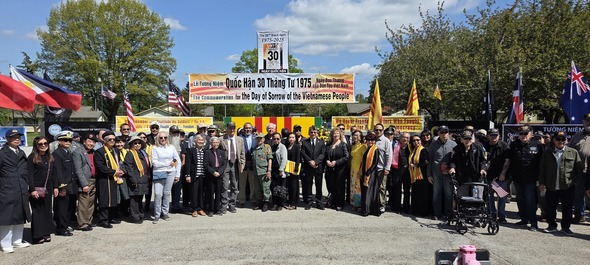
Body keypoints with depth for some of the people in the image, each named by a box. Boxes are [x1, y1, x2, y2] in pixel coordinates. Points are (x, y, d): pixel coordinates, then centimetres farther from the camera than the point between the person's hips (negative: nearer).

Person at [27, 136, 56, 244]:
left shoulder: (50, 158, 12)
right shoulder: (32, 157, -6)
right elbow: (29, 174, -11)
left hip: (47, 189, 6)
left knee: (47, 210, 10)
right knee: (37, 211, 0)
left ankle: (46, 233, 18)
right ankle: (37, 235, 7)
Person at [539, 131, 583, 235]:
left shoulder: (573, 152, 4)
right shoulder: (547, 153, 6)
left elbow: (580, 168, 5)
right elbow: (542, 169, 8)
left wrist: (575, 180, -3)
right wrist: (541, 183, 3)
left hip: (568, 187, -1)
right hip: (551, 187, 1)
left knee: (567, 209, 6)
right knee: (550, 208, 8)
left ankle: (565, 227, 21)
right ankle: (552, 226, 22)